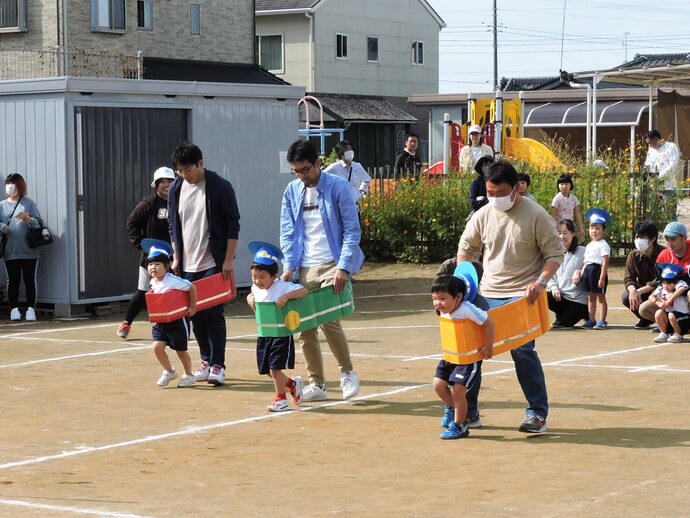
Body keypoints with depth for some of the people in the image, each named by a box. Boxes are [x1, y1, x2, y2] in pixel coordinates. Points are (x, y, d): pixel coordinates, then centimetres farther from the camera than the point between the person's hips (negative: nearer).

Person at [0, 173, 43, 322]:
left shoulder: (28, 203, 6)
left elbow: (38, 223, 1)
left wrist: (27, 219, -18)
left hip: (29, 250, -1)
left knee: (30, 280, 0)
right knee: (13, 281, 2)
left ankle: (30, 309, 2)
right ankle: (14, 309, 4)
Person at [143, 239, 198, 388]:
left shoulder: (173, 281, -21)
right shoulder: (153, 282, 2)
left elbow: (192, 288, -15)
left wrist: (192, 307, -10)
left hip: (177, 321, -6)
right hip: (160, 322, 6)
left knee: (181, 351, 7)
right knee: (157, 346, -8)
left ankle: (189, 375, 28)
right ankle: (169, 371, 14)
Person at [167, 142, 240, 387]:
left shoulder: (220, 187, -10)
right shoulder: (176, 188, 4)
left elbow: (233, 224, -7)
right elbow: (173, 225, 14)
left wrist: (228, 260, -11)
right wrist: (176, 258, 8)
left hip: (214, 263, -5)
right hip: (188, 264, 5)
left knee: (213, 313, -7)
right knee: (196, 315, 8)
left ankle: (218, 365, -1)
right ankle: (206, 361, 20)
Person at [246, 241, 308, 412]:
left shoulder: (282, 287, -17)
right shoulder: (256, 288, 4)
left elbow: (303, 291, -23)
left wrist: (286, 296, -35)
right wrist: (250, 298, 6)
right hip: (264, 334, 8)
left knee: (275, 367, -10)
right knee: (267, 369, 14)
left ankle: (281, 399, 5)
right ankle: (292, 384, 37)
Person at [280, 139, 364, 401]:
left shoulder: (338, 187, -6)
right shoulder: (292, 192, 8)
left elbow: (352, 229, -7)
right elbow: (288, 232, 9)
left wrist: (344, 267, -15)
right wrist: (289, 266, -4)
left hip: (332, 265, -5)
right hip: (305, 269, 5)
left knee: (329, 319, -17)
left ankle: (347, 373, 4)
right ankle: (316, 383, 15)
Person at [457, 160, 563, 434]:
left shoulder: (536, 215, -10)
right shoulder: (483, 215, 2)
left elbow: (555, 253, -6)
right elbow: (466, 247, 18)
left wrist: (541, 281, -21)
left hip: (522, 296, -5)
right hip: (487, 295, 5)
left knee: (522, 351, -13)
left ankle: (538, 413, -1)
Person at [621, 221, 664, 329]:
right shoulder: (634, 255, -4)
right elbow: (628, 279, -7)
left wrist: (640, 291, -30)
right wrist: (632, 290, -32)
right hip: (643, 293, 5)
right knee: (626, 297, -22)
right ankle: (646, 319, 5)